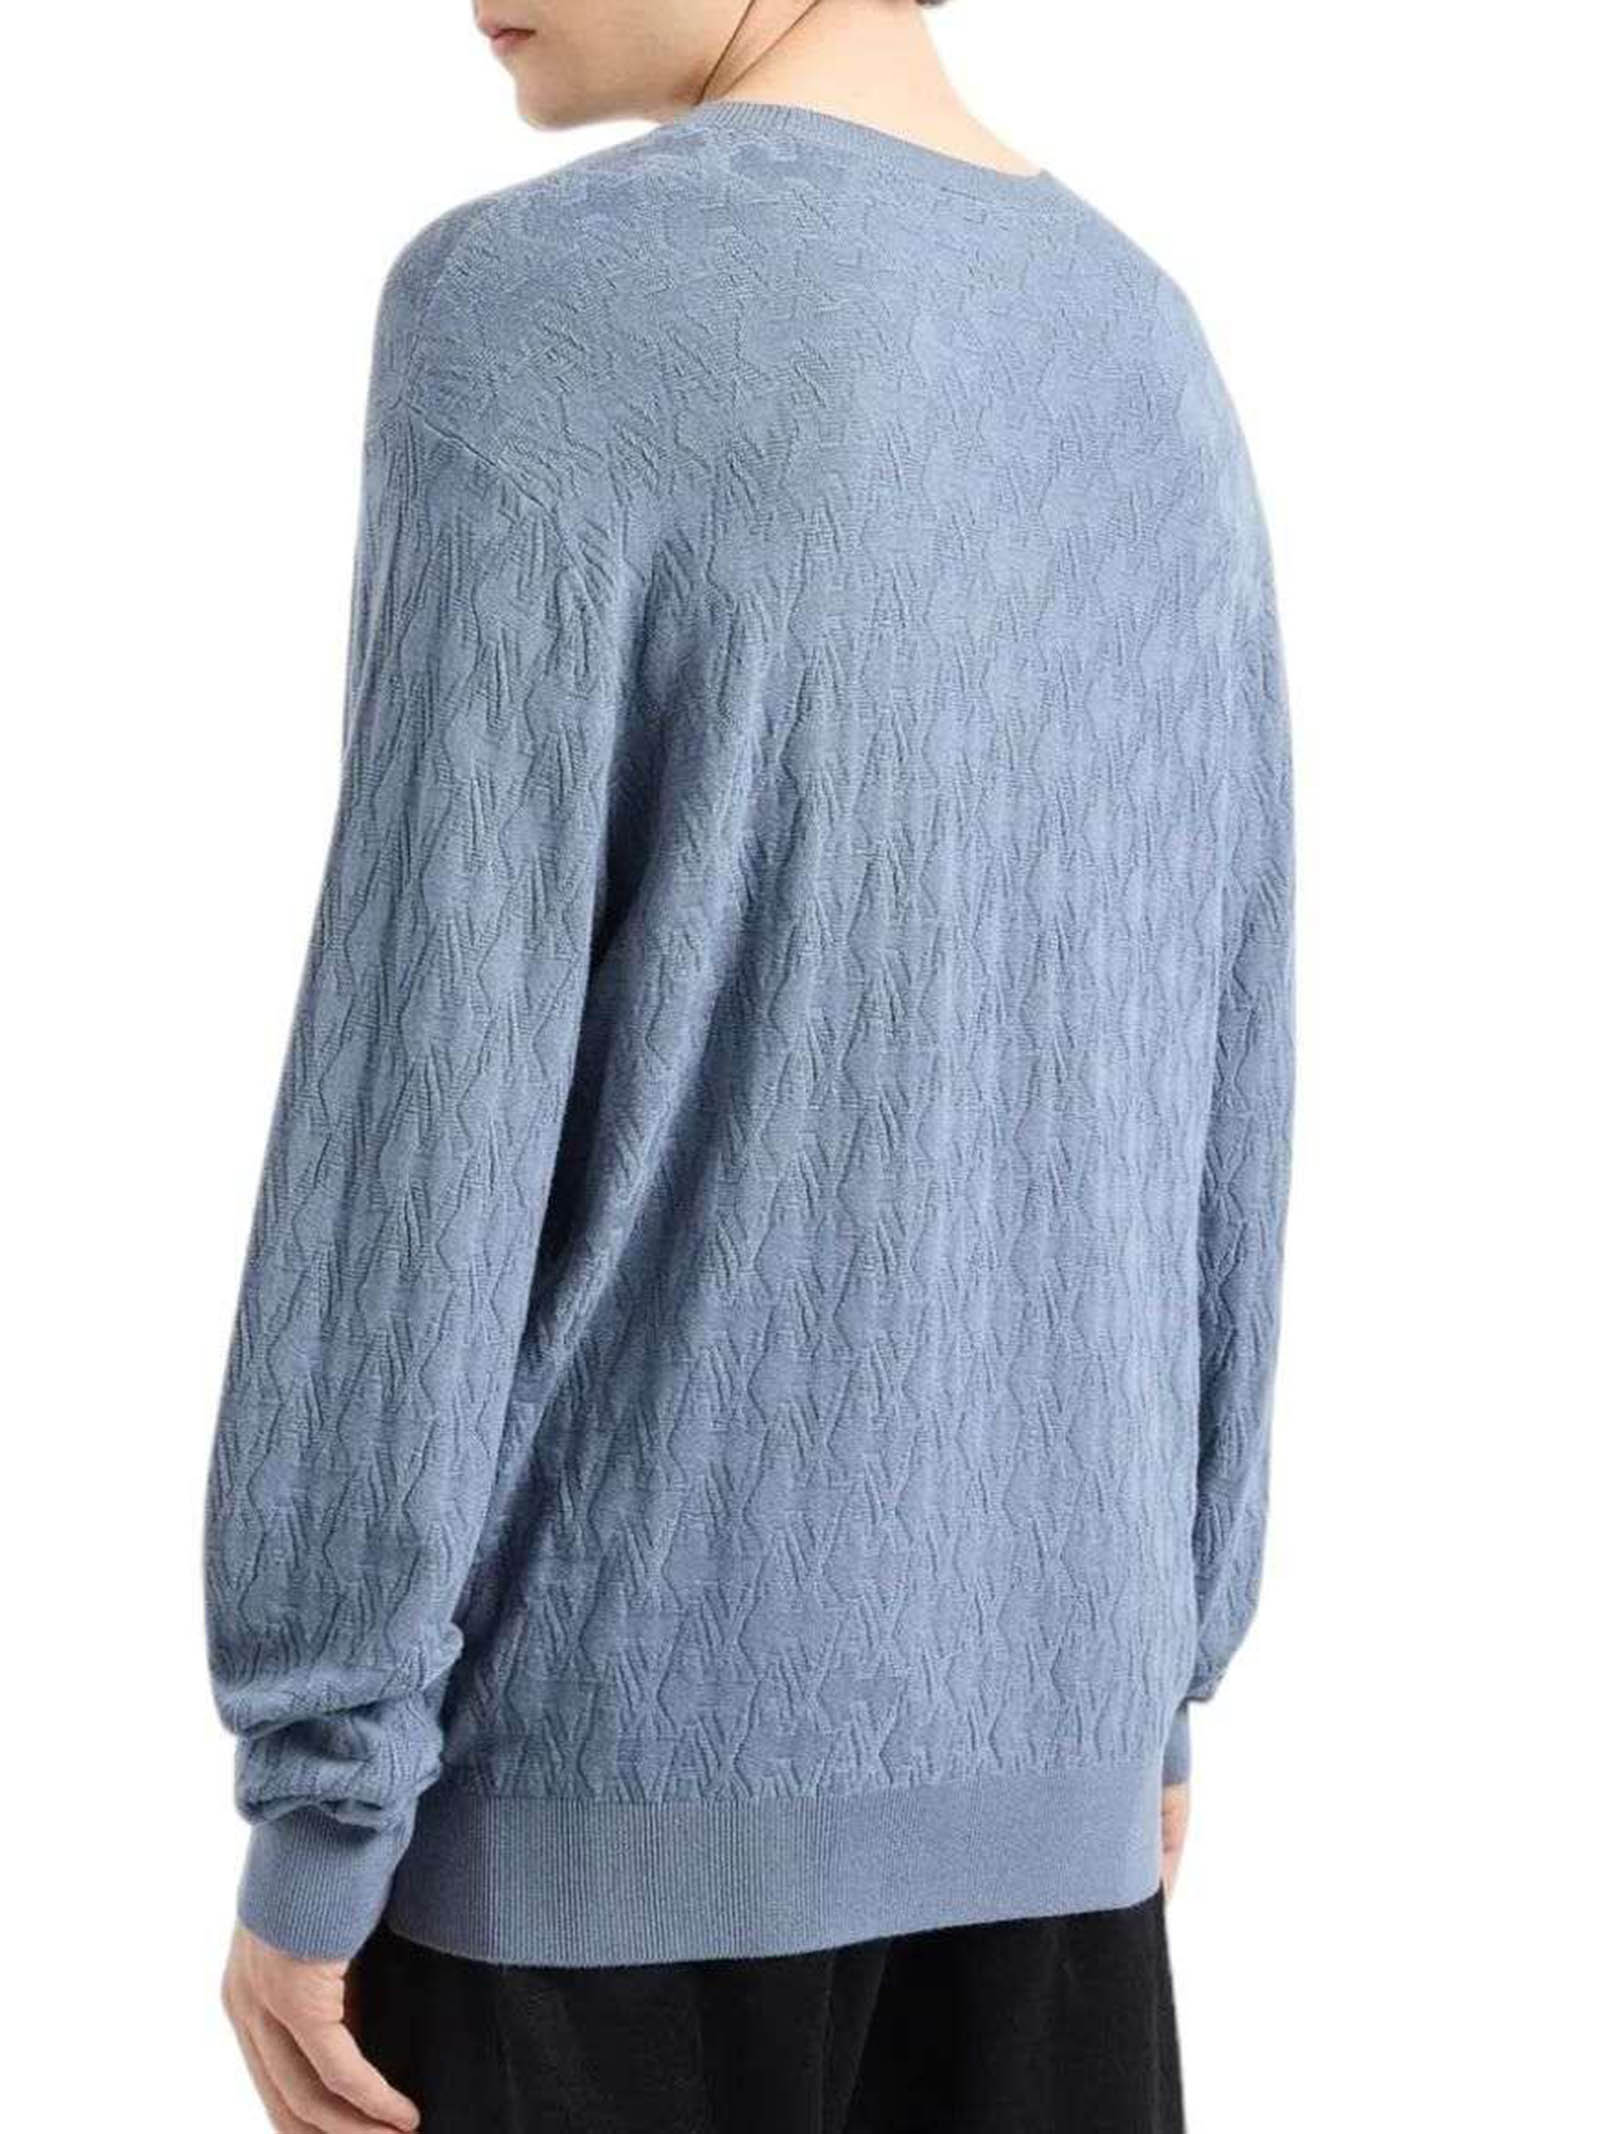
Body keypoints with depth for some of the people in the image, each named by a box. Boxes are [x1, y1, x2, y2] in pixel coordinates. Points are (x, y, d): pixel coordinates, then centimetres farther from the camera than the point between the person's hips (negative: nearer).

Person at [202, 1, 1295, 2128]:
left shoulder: (542, 321, -15)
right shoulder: (1148, 360, 7)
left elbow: (420, 1105, -17)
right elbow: (1213, 1092, 9)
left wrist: (316, 1798, -9)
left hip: (622, 1715, -6)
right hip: (1023, 1701, 6)